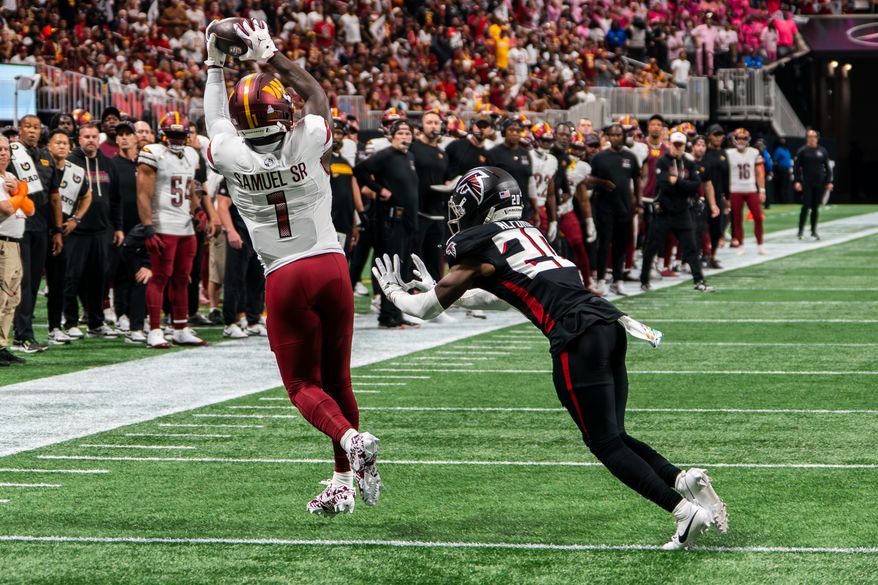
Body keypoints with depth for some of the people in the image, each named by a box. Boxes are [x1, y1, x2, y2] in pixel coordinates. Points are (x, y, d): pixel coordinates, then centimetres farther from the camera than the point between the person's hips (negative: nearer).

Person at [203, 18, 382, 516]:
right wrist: (271, 55, 24)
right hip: (331, 265, 2)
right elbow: (317, 94, 16)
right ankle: (343, 482, 11)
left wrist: (216, 63, 30)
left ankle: (350, 439, -24)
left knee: (304, 384, 6)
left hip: (284, 278, -2)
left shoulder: (231, 157, -7)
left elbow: (217, 120, 16)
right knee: (337, 378, 13)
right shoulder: (308, 141, -6)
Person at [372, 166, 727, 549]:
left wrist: (393, 290, 35)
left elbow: (426, 309, 14)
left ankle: (684, 510, -12)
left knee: (604, 443, -2)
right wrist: (441, 291, 49)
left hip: (577, 335, -8)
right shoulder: (527, 232, 27)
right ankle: (683, 478, -6)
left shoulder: (477, 247, 4)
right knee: (613, 437, 14)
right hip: (608, 321, 8)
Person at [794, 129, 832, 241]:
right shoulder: (802, 151, 0)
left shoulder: (822, 151, 9)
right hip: (807, 184, -3)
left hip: (819, 184, 3)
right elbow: (797, 167, -1)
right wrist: (797, 181, -11)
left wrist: (829, 181, 7)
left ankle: (813, 231, 15)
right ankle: (800, 231, -3)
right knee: (806, 206, -10)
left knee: (815, 208, 7)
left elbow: (827, 167, 13)